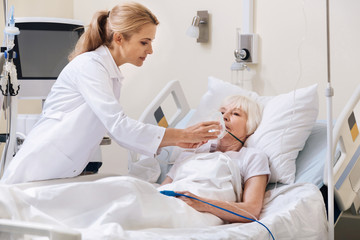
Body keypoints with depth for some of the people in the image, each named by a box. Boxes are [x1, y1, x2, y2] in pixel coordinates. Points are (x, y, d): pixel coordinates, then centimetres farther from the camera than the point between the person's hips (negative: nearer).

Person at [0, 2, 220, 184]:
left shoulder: (115, 77, 12)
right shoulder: (89, 65, -16)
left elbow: (120, 132, 10)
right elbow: (119, 126, -24)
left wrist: (177, 141, 4)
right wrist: (182, 134, -20)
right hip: (38, 173, -8)